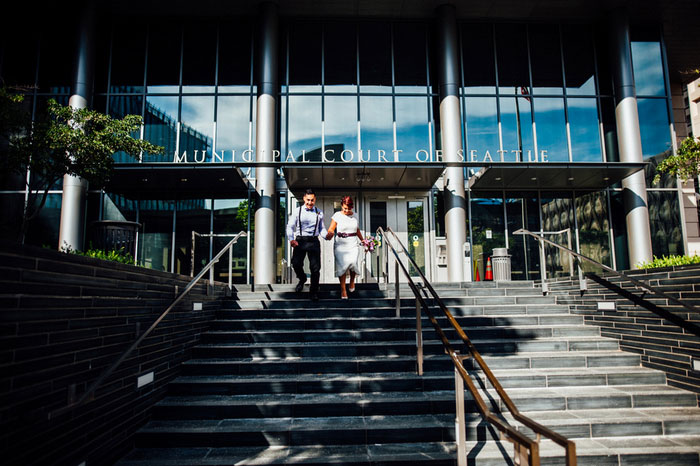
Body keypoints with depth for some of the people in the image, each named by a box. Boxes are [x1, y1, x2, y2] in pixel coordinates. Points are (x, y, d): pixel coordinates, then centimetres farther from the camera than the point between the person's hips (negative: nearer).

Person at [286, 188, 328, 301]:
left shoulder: (319, 213, 11)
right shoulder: (297, 211, 5)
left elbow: (322, 228, 13)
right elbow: (290, 226, 3)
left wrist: (327, 235, -9)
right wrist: (291, 239, -12)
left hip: (313, 241, 1)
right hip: (300, 241, -1)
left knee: (315, 267, -2)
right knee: (296, 264, -8)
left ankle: (313, 292, 13)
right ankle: (302, 279, 27)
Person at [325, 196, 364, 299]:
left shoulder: (354, 216, 12)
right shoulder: (337, 215, 2)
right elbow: (331, 229, -4)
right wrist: (329, 235, -25)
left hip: (353, 244, 2)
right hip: (341, 245, -2)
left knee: (353, 262, -16)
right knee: (342, 265, -11)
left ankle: (352, 281, 14)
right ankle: (343, 289, 1)